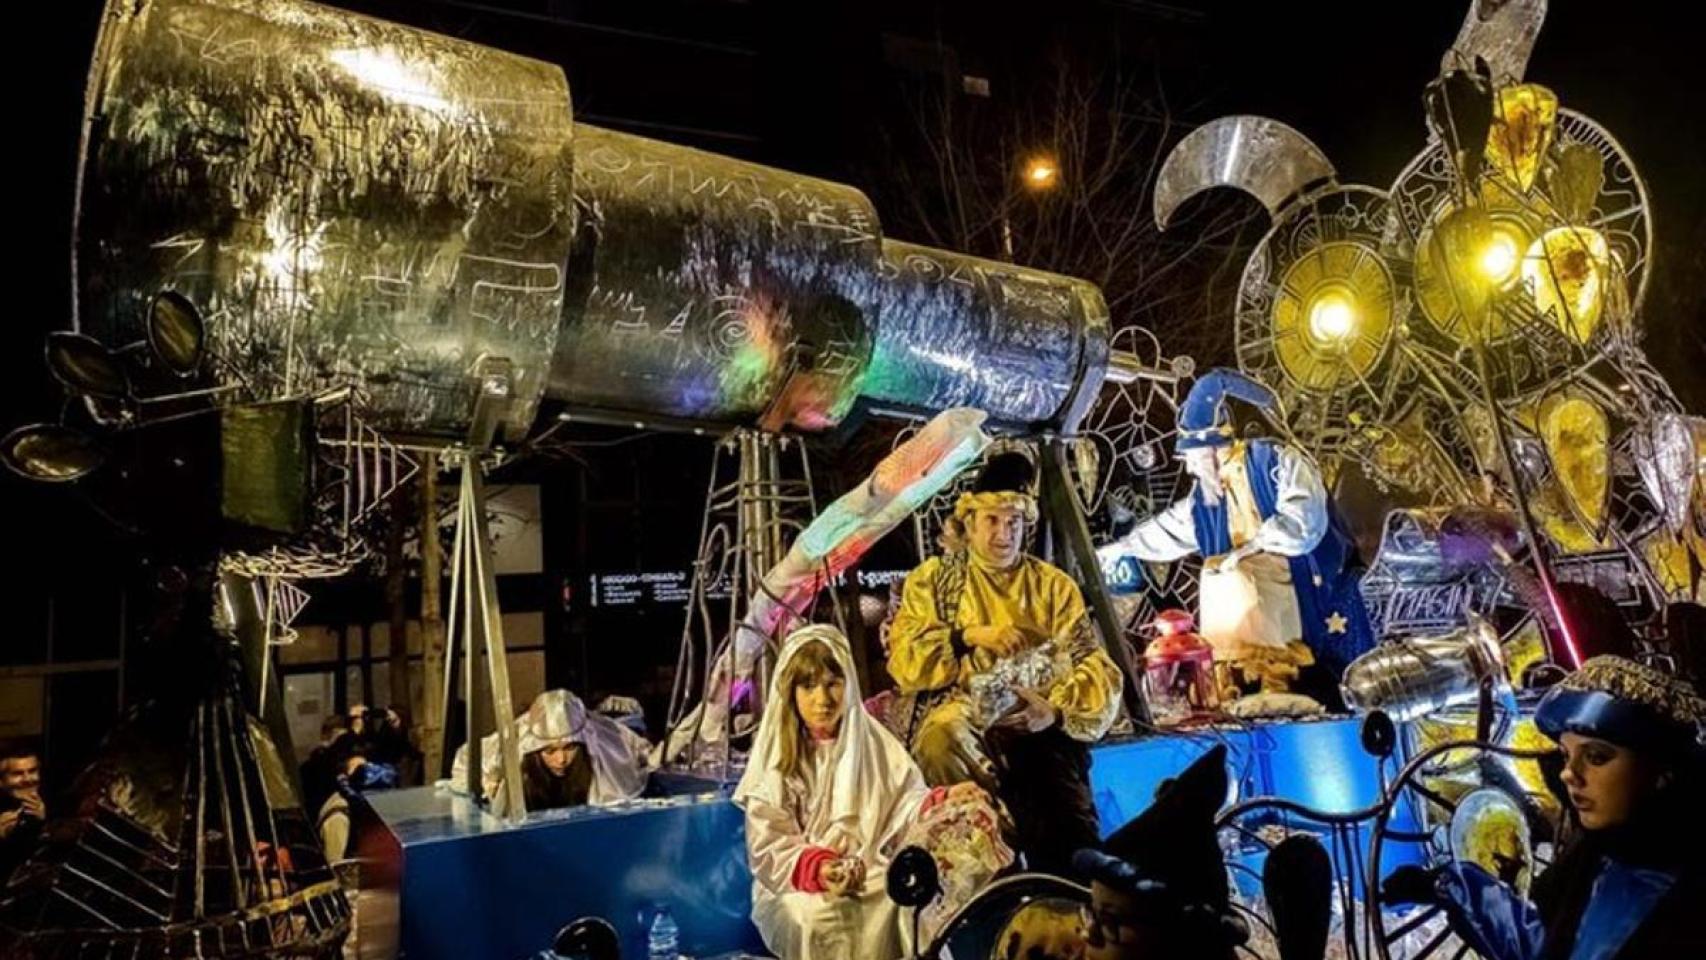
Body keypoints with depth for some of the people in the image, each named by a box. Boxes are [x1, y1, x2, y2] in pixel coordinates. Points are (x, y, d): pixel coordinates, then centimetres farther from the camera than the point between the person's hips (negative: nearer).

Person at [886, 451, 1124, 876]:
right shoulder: (933, 579, 14)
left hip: (1040, 721, 0)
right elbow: (904, 661, 3)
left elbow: (1096, 668, 4)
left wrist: (1057, 710, -16)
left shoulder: (1054, 585, 15)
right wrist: (967, 637, -12)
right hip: (961, 710, 1)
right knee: (945, 733, -36)